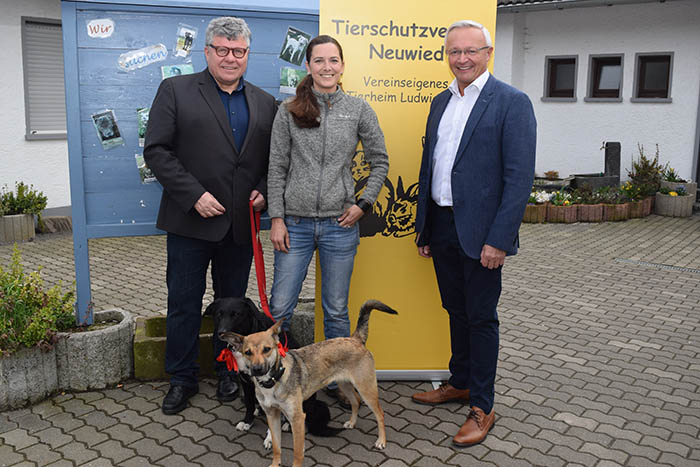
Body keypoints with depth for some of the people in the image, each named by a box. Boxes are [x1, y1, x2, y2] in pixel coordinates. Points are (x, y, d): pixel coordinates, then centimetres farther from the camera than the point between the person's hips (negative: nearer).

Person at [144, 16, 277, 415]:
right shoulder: (176, 91, 0)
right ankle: (182, 379, 23)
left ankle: (229, 373, 31)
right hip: (191, 220, -3)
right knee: (184, 303, 7)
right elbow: (157, 150, -7)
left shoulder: (265, 103, 10)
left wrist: (263, 190, -4)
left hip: (240, 224, 3)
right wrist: (194, 195, -15)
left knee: (233, 302, 14)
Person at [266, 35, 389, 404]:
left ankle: (337, 380, 26)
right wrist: (276, 218, -3)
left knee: (336, 310, 10)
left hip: (340, 224, 0)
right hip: (295, 224, 0)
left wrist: (364, 203, -1)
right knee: (279, 308, 2)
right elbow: (277, 168, 2)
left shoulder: (359, 110, 3)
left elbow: (380, 161, 9)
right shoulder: (289, 111, 2)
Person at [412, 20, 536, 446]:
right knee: (456, 311, 19)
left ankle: (482, 408, 18)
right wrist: (424, 228, 12)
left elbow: (520, 177, -14)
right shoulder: (441, 102, 12)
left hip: (480, 232, -6)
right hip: (441, 226, 6)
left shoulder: (512, 103, -9)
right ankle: (460, 384, 36)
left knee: (481, 318, 4)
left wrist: (498, 239, -19)